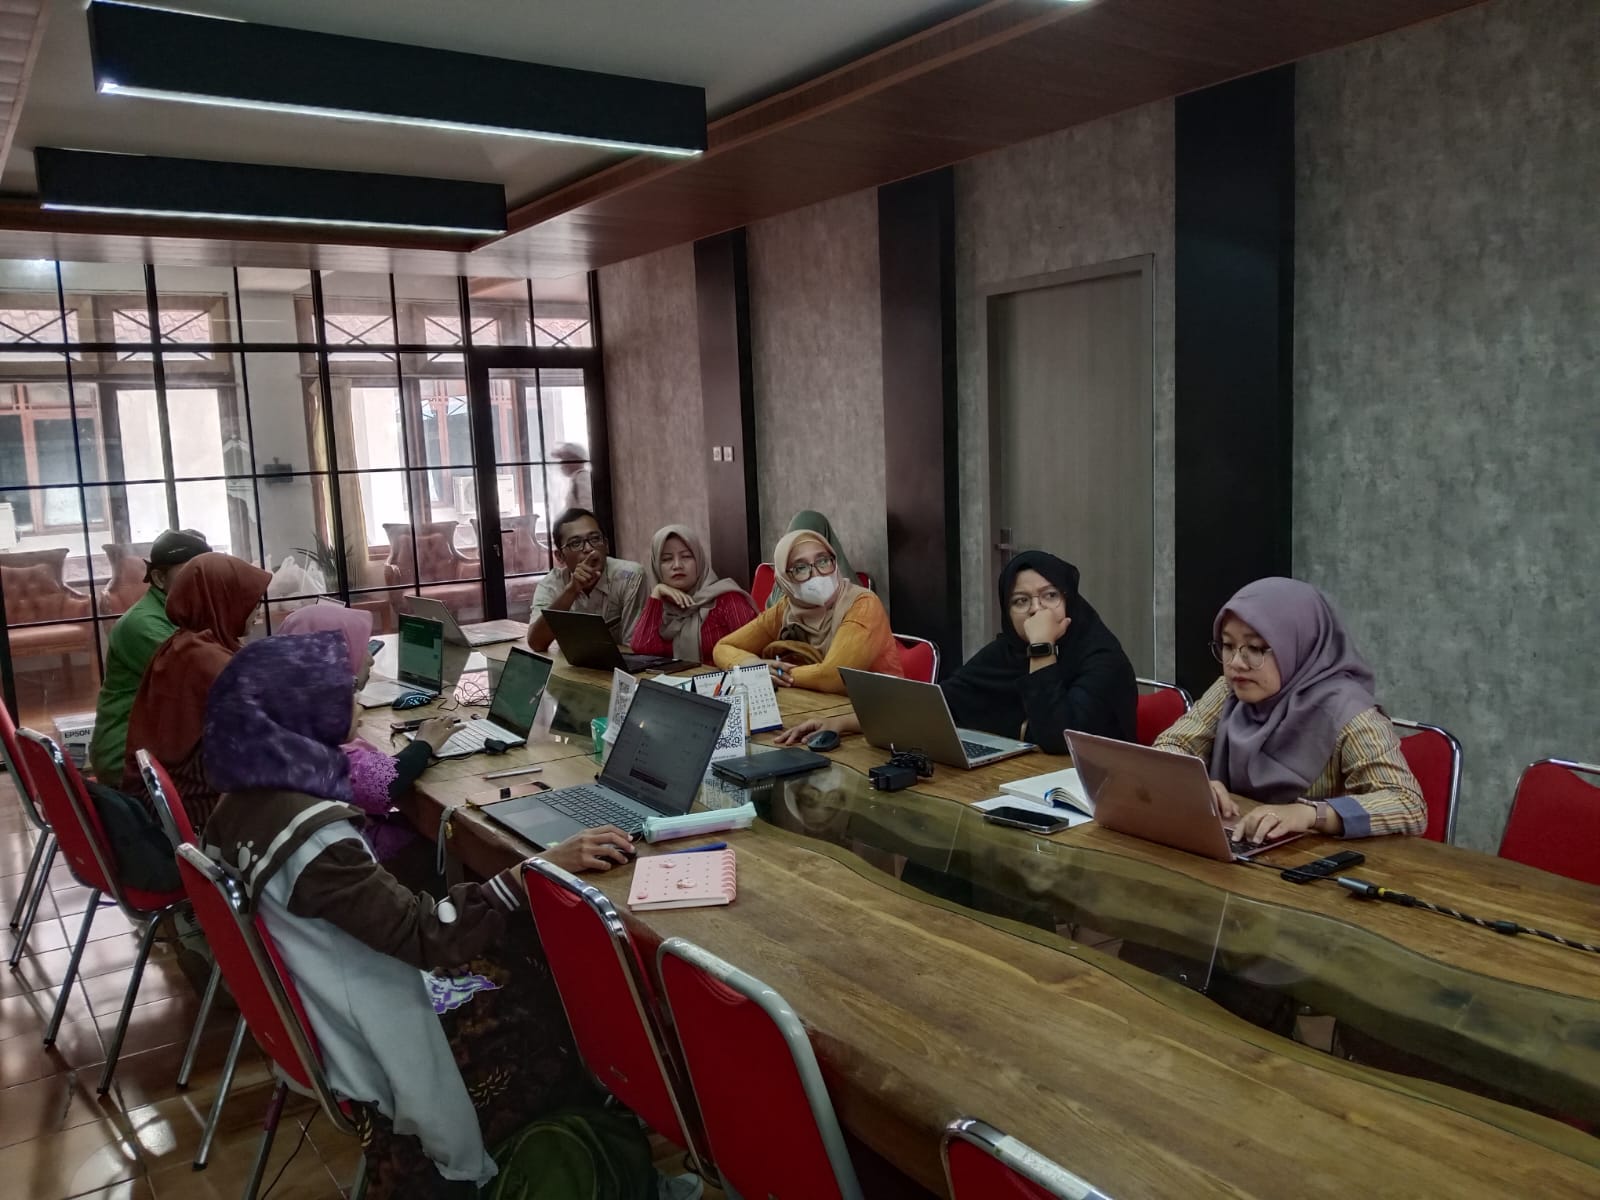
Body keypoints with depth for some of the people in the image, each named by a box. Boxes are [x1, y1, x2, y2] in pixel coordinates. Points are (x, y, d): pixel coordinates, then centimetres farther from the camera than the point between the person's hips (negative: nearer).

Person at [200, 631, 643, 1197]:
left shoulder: (246, 798, -4)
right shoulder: (311, 835, -34)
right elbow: (427, 934, -33)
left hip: (326, 998, 9)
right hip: (375, 1037, -9)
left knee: (525, 949, 12)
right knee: (566, 1005, 2)